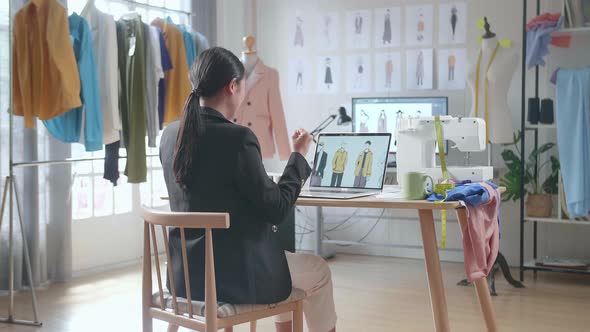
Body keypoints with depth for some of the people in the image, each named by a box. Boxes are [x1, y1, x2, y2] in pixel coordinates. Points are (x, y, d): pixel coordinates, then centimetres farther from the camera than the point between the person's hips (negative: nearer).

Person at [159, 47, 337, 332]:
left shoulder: (170, 134, 1)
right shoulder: (238, 137, -22)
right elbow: (276, 209, -14)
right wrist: (298, 156, -2)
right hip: (234, 274, -8)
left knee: (285, 256, 33)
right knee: (318, 271, 20)